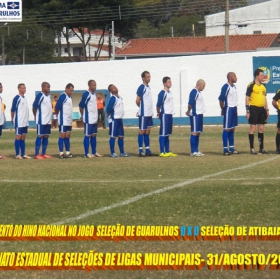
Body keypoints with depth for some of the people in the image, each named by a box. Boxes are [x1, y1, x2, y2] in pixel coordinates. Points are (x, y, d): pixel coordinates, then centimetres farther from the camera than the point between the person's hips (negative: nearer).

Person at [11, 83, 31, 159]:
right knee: (18, 137, -3)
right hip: (19, 121, -7)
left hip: (25, 122, 7)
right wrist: (12, 119, -6)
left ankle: (23, 154, 11)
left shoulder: (24, 98, 13)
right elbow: (13, 109, -9)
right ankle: (17, 155, 0)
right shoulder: (17, 98, -10)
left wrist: (27, 119, 15)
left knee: (23, 137, 9)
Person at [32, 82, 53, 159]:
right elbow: (34, 107, -11)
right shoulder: (39, 96, -12)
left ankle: (44, 154, 14)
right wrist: (36, 116, -3)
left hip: (48, 120, 7)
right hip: (41, 120, -7)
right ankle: (37, 154, -3)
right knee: (40, 136, -5)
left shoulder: (49, 96, 12)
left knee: (46, 136, 8)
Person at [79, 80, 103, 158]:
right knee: (87, 135, -4)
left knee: (94, 135, 11)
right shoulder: (86, 94, -14)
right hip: (88, 119, -8)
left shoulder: (94, 94, 11)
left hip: (95, 119, 8)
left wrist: (96, 115, 14)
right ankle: (86, 153, -1)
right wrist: (84, 115, -5)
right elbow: (81, 106, -12)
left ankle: (94, 152, 18)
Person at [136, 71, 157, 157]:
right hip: (143, 113, -8)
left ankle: (147, 150, 13)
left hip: (149, 113, 8)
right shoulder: (141, 87, -12)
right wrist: (141, 107, 3)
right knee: (142, 131, -3)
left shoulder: (148, 87, 14)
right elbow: (137, 101, -13)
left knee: (147, 131, 9)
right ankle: (140, 151, 0)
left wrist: (150, 109, 10)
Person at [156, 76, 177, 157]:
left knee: (167, 134, 12)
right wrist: (159, 113, -1)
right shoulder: (162, 93, -12)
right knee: (163, 134, -5)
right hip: (165, 115, -8)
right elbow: (158, 105, -13)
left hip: (170, 115, 8)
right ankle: (162, 152, -4)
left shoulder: (170, 93, 14)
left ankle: (167, 151, 16)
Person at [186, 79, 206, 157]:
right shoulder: (194, 92, -13)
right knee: (194, 132, -9)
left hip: (199, 115, 10)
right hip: (195, 115, -10)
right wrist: (189, 111, -12)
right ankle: (193, 151, -9)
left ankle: (196, 151, 14)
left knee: (198, 132, 10)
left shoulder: (198, 92, 18)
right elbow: (190, 103, -21)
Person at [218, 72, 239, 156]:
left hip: (234, 108, 9)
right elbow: (221, 99, -14)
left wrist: (235, 107, 15)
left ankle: (232, 148, 17)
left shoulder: (234, 87, 13)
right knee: (227, 129, -5)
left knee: (232, 128, 11)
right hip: (228, 109, -9)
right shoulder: (226, 87, -14)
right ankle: (225, 149, -3)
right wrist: (223, 109, -8)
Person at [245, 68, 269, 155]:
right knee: (252, 128, -4)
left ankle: (261, 148, 15)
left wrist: (267, 110, 16)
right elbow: (247, 98, -9)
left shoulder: (263, 86, 14)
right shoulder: (251, 86, -8)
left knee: (261, 129, 9)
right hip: (254, 109, -7)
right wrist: (247, 111, -15)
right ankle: (251, 149, 0)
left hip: (261, 109, 7)